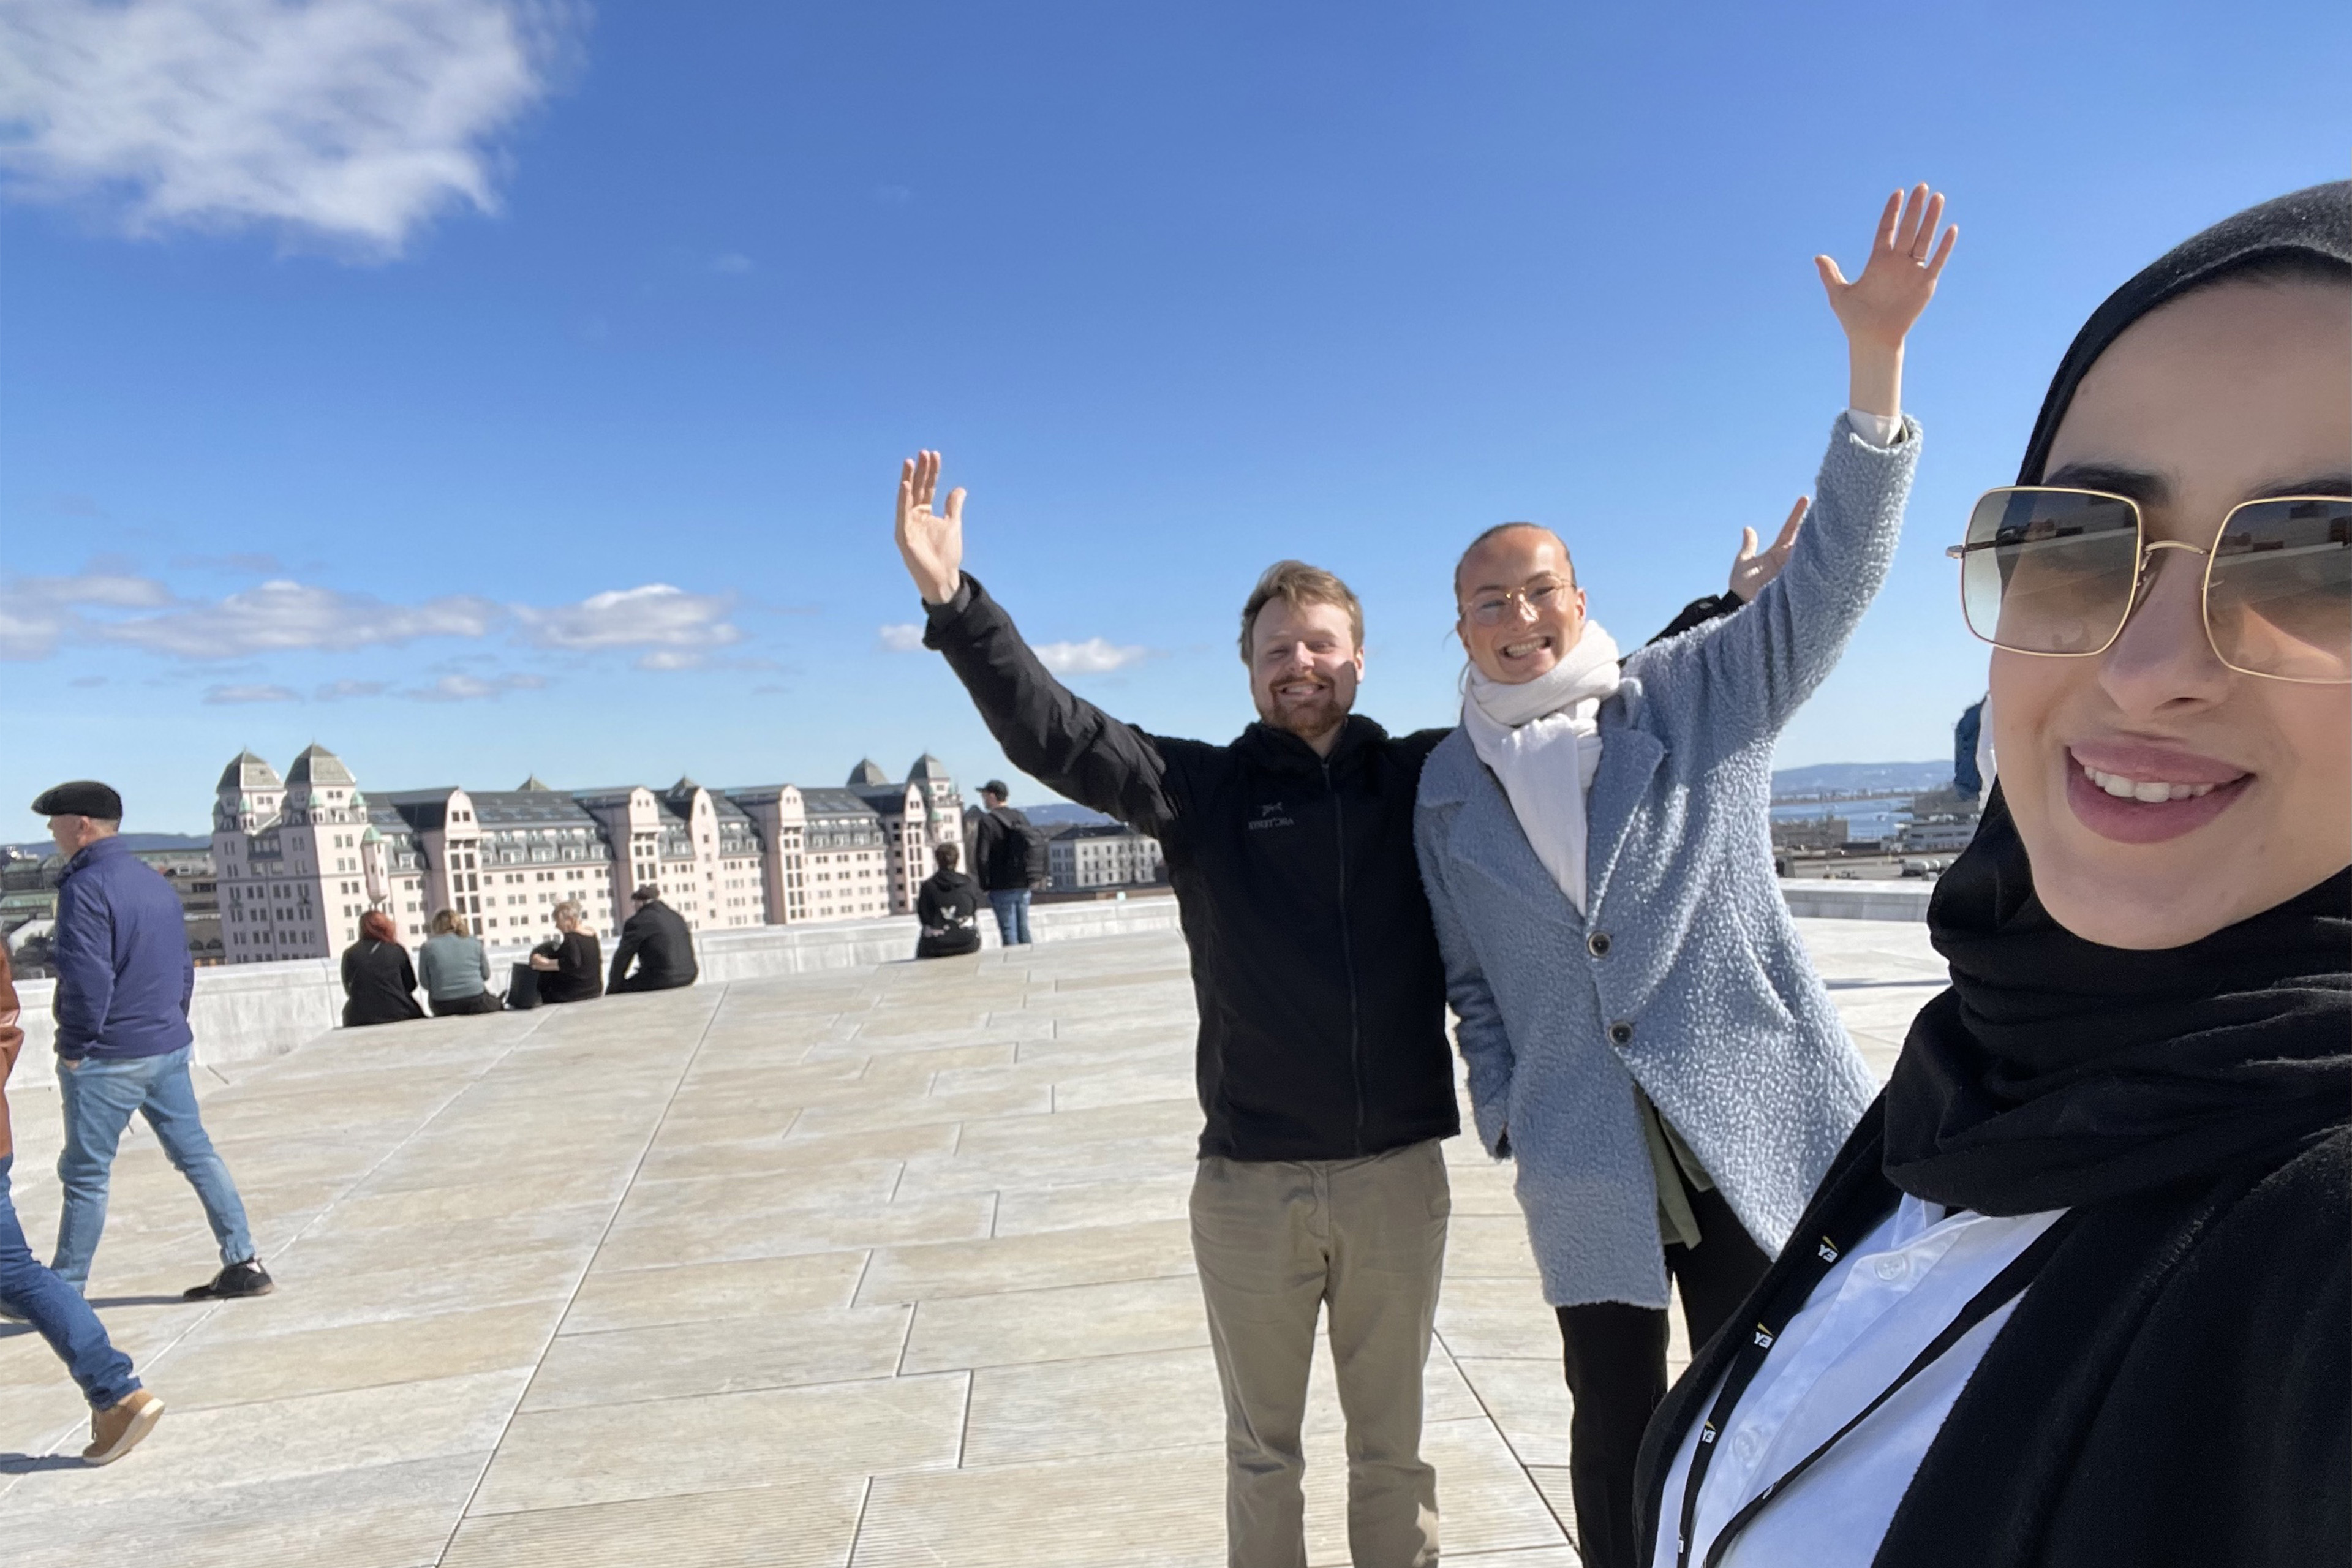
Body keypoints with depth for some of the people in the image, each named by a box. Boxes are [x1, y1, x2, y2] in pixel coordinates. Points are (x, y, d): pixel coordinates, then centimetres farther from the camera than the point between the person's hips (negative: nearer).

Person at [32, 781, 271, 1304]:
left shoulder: (85, 887, -15)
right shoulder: (155, 882, 11)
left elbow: (86, 977, -21)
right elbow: (183, 966, 15)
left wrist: (75, 1047, -10)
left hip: (107, 1059, -8)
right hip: (170, 1047, 8)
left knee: (84, 1174, 4)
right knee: (196, 1154, 9)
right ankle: (243, 1264, 9)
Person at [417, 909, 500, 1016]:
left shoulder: (427, 947, 2)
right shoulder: (474, 942, 6)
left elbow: (425, 983, 5)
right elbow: (486, 975, 10)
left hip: (444, 1008, 0)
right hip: (476, 1002, 0)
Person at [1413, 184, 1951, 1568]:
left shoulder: (1701, 697, 1)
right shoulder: (1450, 790, 7)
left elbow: (1834, 569, -11)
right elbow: (1475, 980, 11)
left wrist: (1875, 356, -21)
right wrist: (1509, 1121, 5)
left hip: (1759, 1127, -1)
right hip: (1586, 1166, 2)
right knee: (1616, 1441, 13)